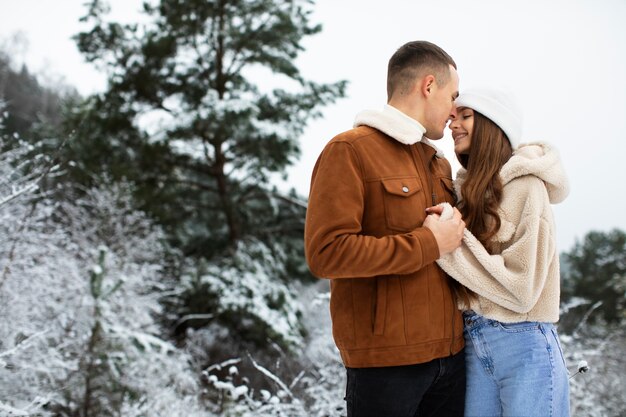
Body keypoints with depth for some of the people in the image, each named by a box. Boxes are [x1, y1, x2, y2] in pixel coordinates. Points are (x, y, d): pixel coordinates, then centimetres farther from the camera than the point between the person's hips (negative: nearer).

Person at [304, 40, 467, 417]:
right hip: (386, 360, -7)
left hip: (450, 354, 7)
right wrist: (428, 244, -14)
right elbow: (327, 252, -18)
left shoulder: (440, 163, 17)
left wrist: (456, 232, 5)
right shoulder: (349, 151, -7)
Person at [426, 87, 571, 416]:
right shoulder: (466, 188, 9)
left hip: (524, 347, -6)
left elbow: (521, 289, -16)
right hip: (472, 342, 6)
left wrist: (453, 239, -17)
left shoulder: (526, 187, -11)